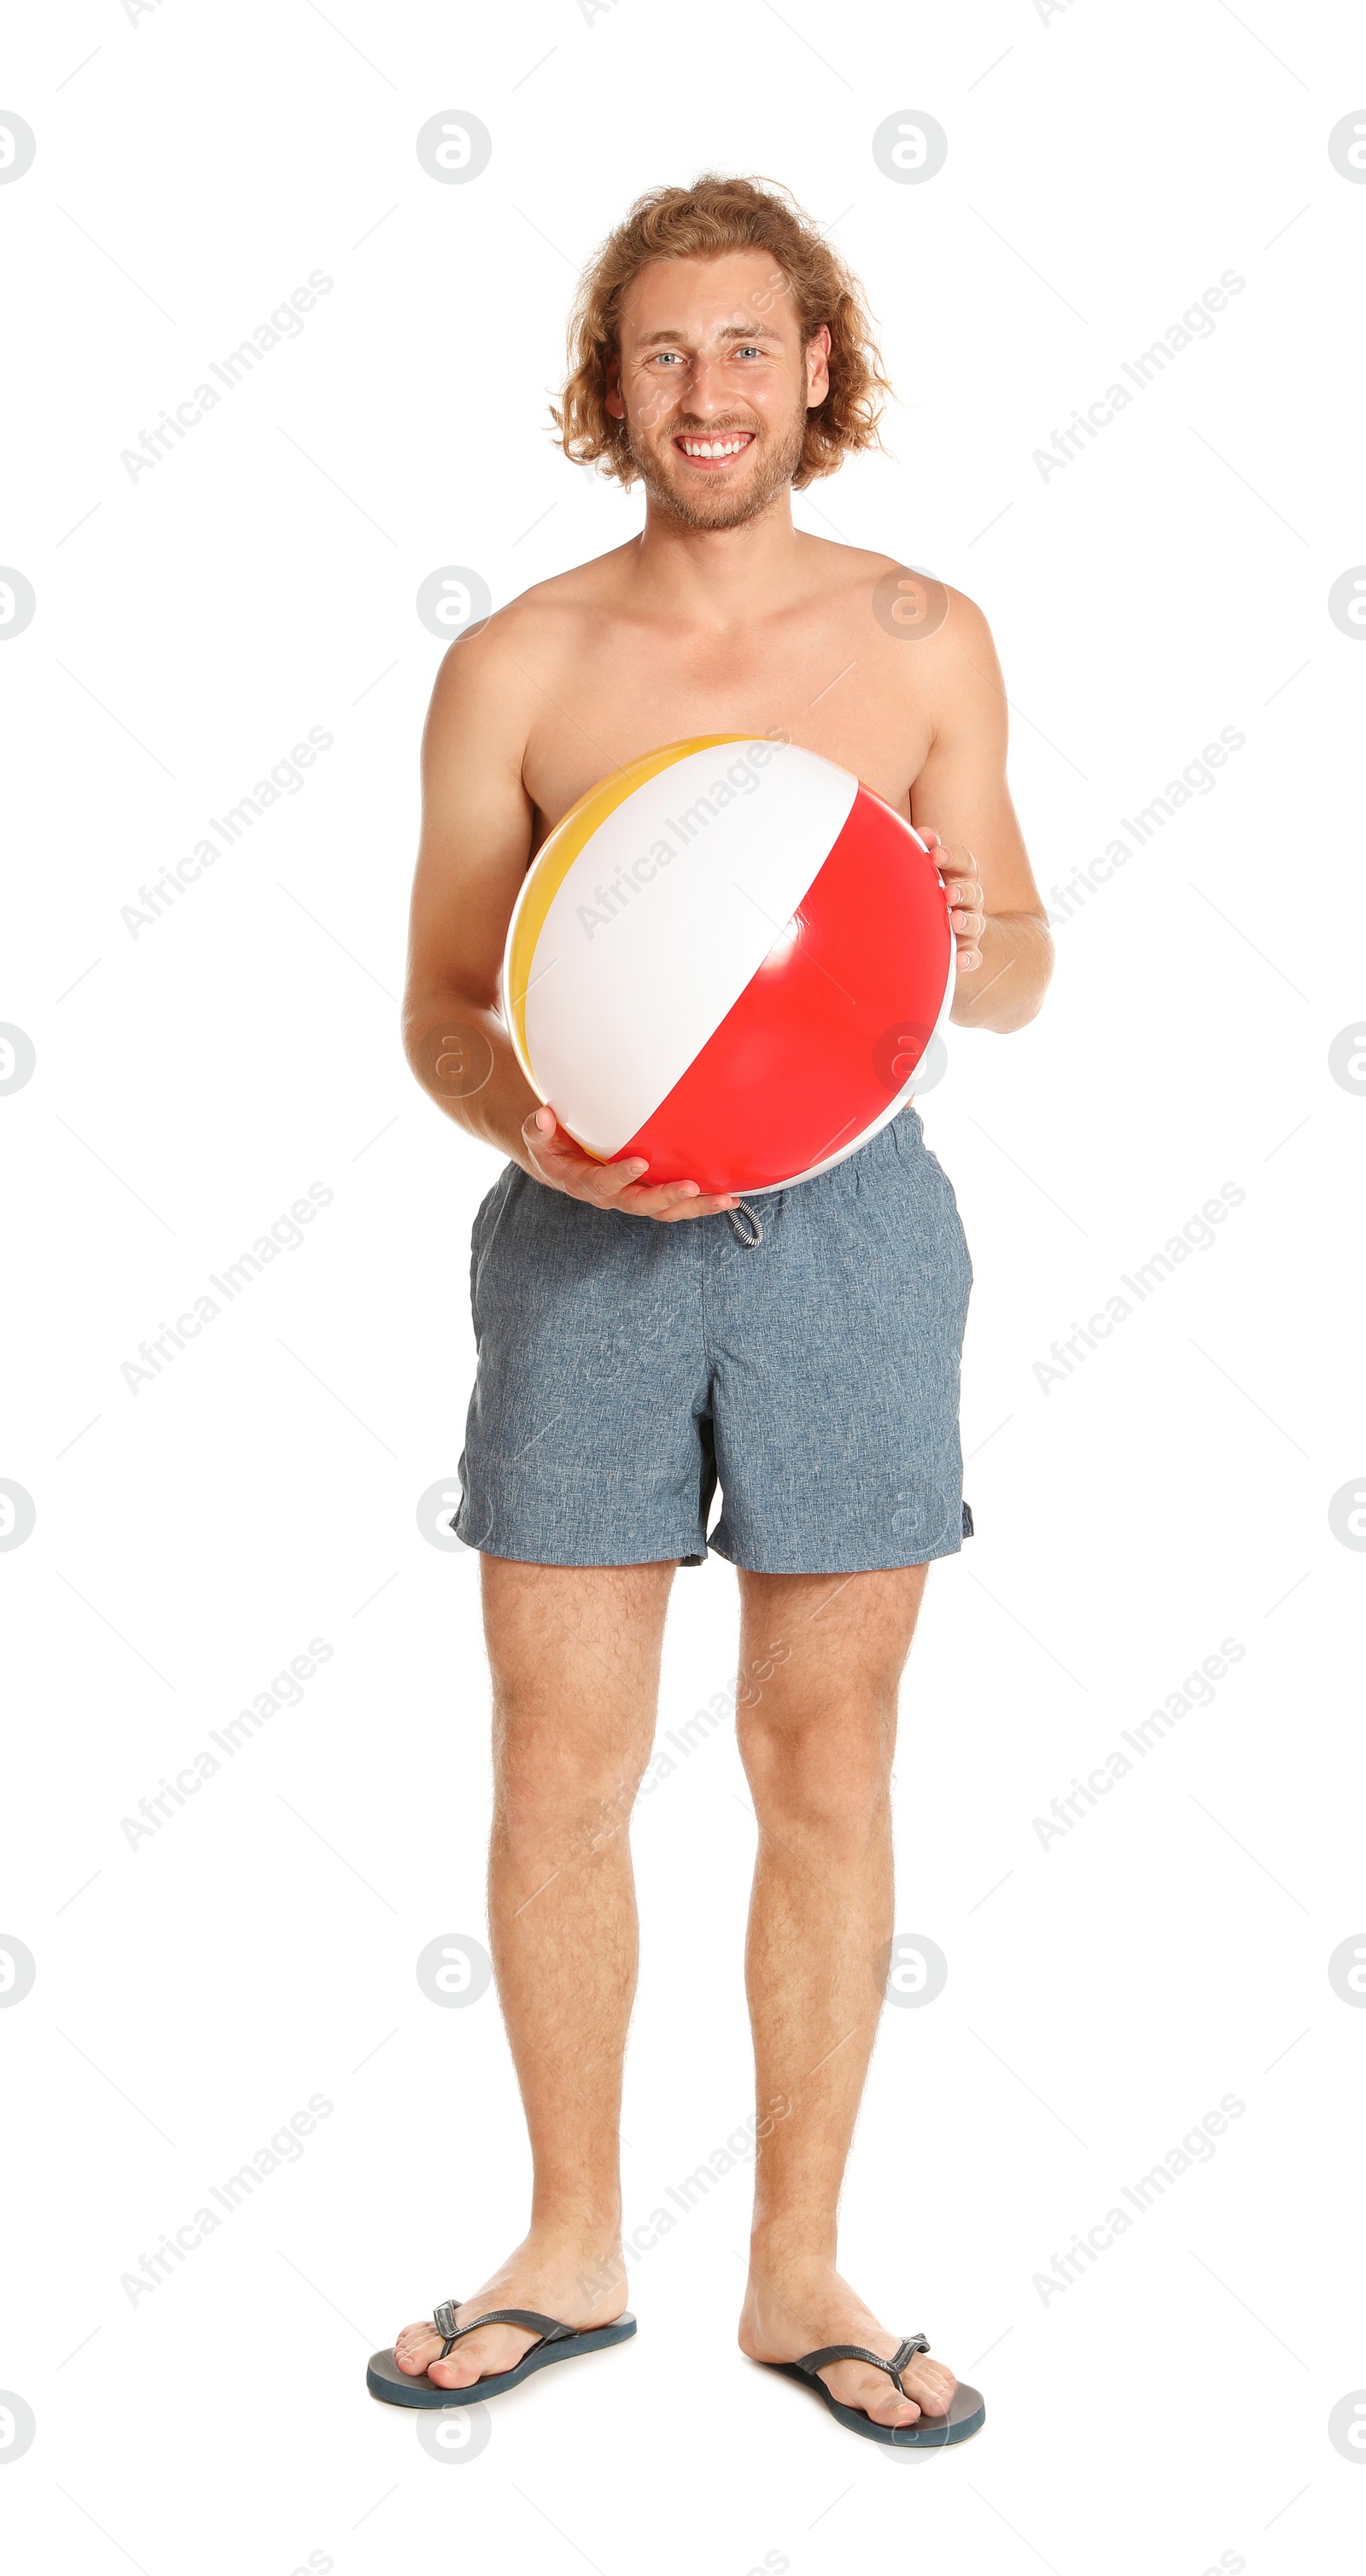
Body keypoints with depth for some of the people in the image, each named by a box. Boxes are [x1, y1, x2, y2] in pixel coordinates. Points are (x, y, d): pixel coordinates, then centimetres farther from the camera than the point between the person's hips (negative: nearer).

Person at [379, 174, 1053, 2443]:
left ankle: (800, 2269, 23)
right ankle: (572, 2249, 25)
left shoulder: (923, 643, 4)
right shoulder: (517, 670, 2)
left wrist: (959, 941, -14)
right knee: (560, 1772, 5)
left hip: (846, 1227, 0)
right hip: (588, 1239, 0)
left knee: (827, 1773, 7)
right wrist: (538, 1135, -16)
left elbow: (1020, 973, 10)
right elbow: (443, 1004, 5)